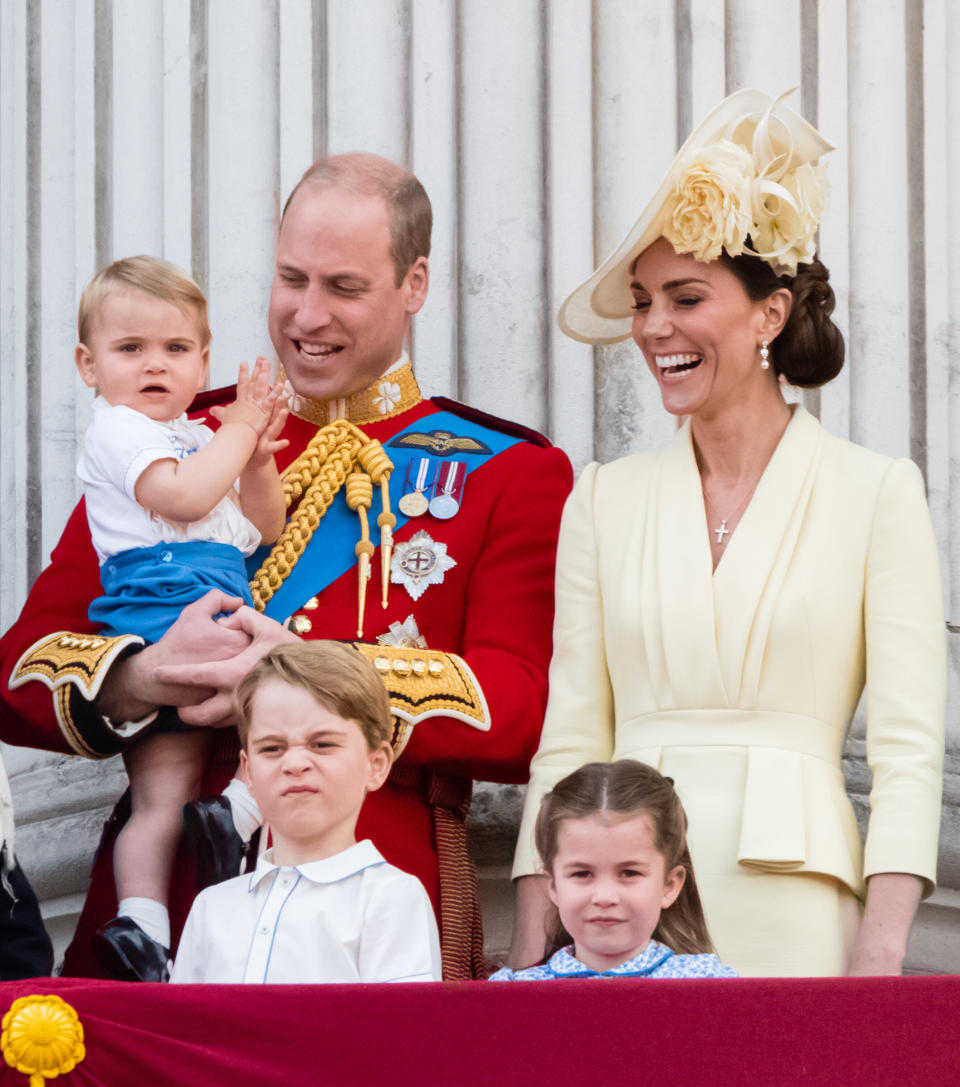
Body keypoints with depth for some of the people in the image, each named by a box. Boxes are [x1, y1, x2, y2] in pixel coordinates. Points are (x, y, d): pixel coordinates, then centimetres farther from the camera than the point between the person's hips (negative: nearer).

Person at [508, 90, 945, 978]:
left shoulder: (877, 493, 2)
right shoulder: (604, 498, 10)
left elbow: (908, 745, -3)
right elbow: (568, 738, 9)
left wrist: (881, 952, -13)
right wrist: (531, 945, 1)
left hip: (791, 907, -2)